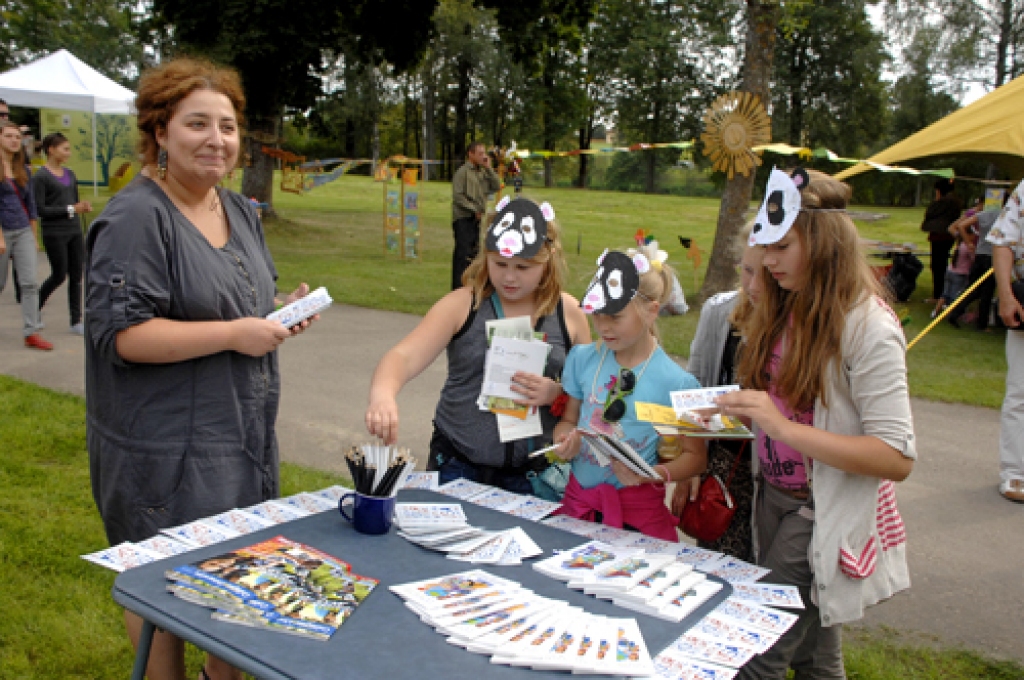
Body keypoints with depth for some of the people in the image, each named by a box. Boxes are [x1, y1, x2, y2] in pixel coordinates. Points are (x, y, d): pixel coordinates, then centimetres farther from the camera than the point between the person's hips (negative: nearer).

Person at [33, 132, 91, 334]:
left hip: (74, 230, 6)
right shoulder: (40, 177, -9)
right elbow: (40, 209, -14)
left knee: (76, 276, 4)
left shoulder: (70, 174, 11)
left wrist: (83, 206, -2)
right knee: (59, 276, 2)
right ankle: (35, 308, 27)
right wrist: (71, 209, -17)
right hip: (54, 233, -6)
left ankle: (76, 321, 10)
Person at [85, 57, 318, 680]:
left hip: (245, 437, 8)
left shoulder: (240, 210, 11)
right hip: (167, 451, -8)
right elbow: (120, 334, -22)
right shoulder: (135, 219, -15)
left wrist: (282, 312, 1)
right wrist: (235, 334, -22)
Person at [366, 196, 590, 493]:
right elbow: (404, 357, -18)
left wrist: (557, 394, -15)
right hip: (457, 466, 0)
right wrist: (381, 396, -39)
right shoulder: (462, 305, -6)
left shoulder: (567, 313, -2)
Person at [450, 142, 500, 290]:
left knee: (473, 252, 9)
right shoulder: (462, 172, -7)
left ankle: (469, 285, 17)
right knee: (463, 251, -8)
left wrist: (488, 168, -1)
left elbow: (496, 187, 4)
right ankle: (458, 287, -6)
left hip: (476, 218, 7)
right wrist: (474, 209, -13)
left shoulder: (483, 171, 13)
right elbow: (458, 196, -12)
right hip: (463, 218, -7)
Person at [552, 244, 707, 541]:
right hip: (578, 496, 4)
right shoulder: (582, 359, 1)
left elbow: (695, 457, -3)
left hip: (637, 509, -3)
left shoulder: (676, 383, -11)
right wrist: (565, 442, -8)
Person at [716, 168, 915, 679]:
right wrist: (738, 412, -8)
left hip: (828, 515, -7)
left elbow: (898, 458, -23)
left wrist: (783, 427, -30)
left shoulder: (867, 325, -19)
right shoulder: (783, 309, 3)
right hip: (774, 498, 7)